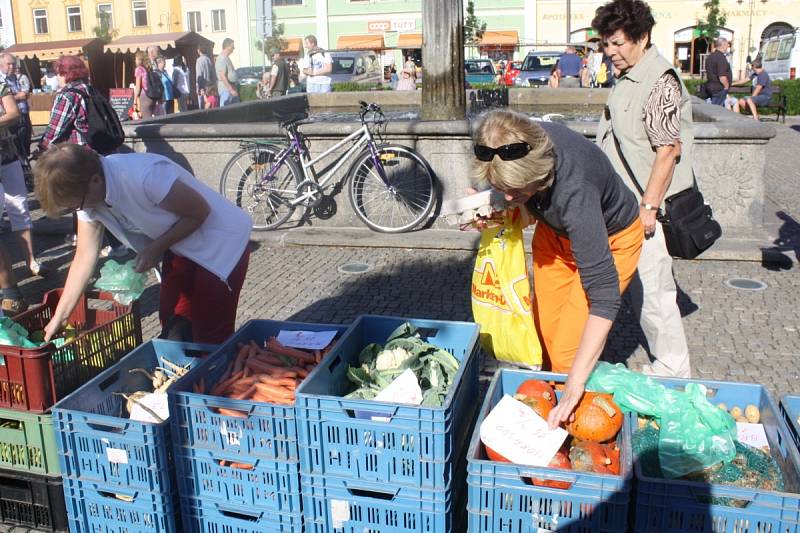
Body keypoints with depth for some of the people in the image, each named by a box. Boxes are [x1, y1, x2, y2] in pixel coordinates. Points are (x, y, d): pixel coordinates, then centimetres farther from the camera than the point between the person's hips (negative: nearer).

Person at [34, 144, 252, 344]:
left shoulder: (143, 176, -33)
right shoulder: (87, 193, -8)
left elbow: (200, 211, -20)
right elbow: (85, 256, 0)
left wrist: (156, 249, -17)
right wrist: (59, 317, 3)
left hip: (221, 242, -7)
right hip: (181, 246, 8)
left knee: (211, 338, -3)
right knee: (172, 326, 13)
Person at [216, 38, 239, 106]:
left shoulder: (227, 58, 17)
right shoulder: (222, 59, -15)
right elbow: (222, 76, -21)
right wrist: (231, 90, -23)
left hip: (232, 88, 10)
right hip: (226, 89, -10)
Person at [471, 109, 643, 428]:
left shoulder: (573, 191, -44)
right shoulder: (522, 144, -26)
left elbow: (604, 295, -43)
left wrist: (574, 385, -46)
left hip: (610, 240, -6)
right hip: (556, 230, 6)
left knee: (567, 351, -10)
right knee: (544, 333, 9)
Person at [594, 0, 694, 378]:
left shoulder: (660, 82, -18)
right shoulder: (626, 78, 11)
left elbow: (669, 149, -21)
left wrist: (648, 206, -21)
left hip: (648, 209, -9)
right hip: (626, 206, 9)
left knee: (652, 289, -2)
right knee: (642, 287, 18)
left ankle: (672, 369, 14)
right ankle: (666, 360, 33)